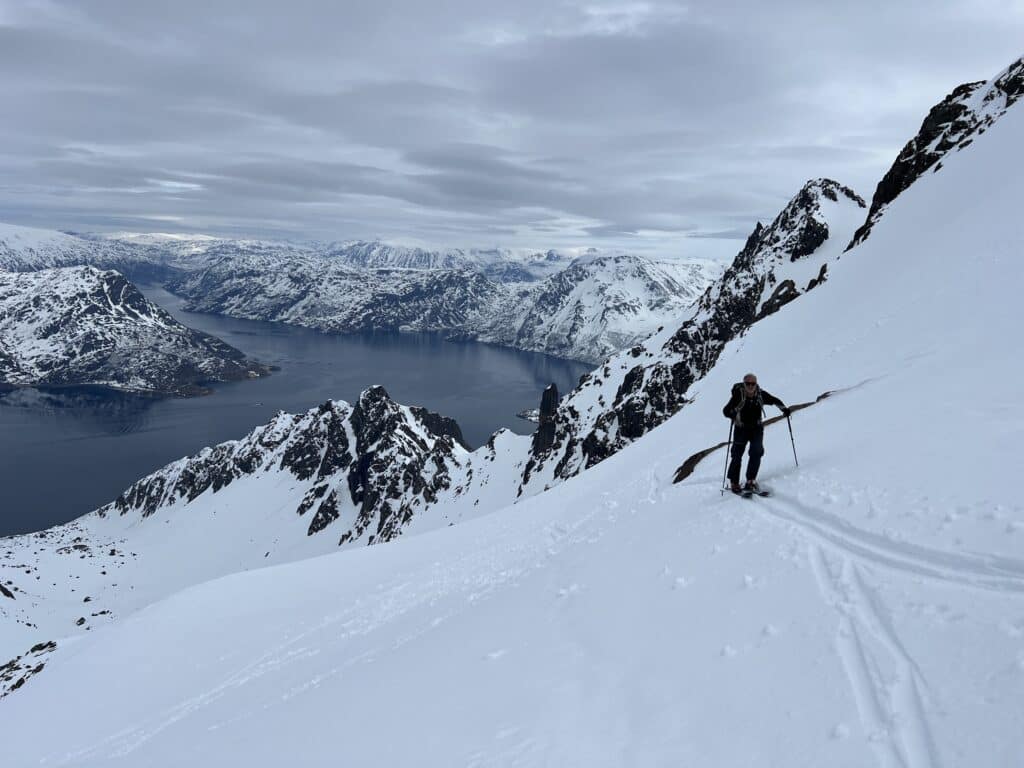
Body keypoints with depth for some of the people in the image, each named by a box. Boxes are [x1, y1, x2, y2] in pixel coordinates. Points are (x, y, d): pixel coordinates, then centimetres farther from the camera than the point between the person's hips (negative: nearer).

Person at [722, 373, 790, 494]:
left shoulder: (761, 394, -6)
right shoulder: (738, 395, -15)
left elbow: (774, 400, 12)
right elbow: (726, 410, -18)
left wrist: (783, 408, -4)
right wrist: (732, 414, -39)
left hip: (757, 428, 3)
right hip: (741, 429, -3)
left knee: (756, 454, -7)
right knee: (737, 455, -3)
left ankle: (750, 480, 2)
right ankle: (734, 483, 8)